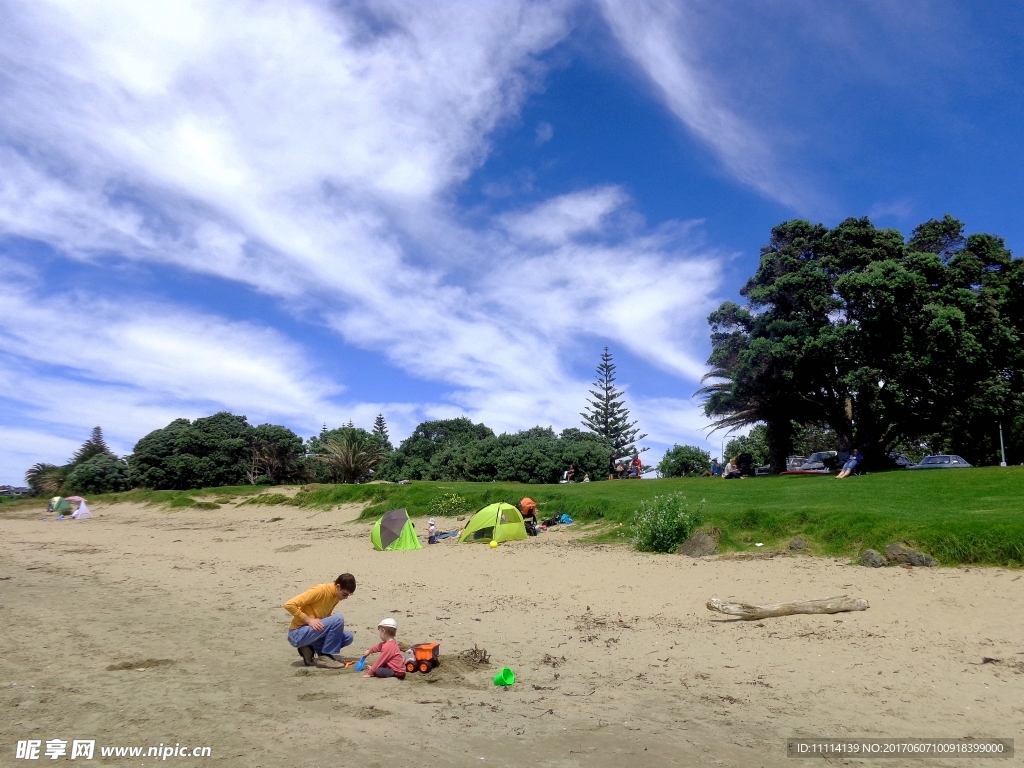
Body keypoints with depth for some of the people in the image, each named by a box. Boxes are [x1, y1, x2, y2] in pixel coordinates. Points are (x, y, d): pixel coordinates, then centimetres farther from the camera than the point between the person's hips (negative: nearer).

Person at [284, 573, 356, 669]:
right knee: (338, 619, -24)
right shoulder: (320, 590, -20)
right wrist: (309, 620, -24)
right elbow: (289, 604, -24)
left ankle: (310, 650, 4)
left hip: (313, 631, 8)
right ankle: (324, 657, -12)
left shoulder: (336, 596, 5)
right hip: (297, 635, -8)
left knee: (348, 637, -2)